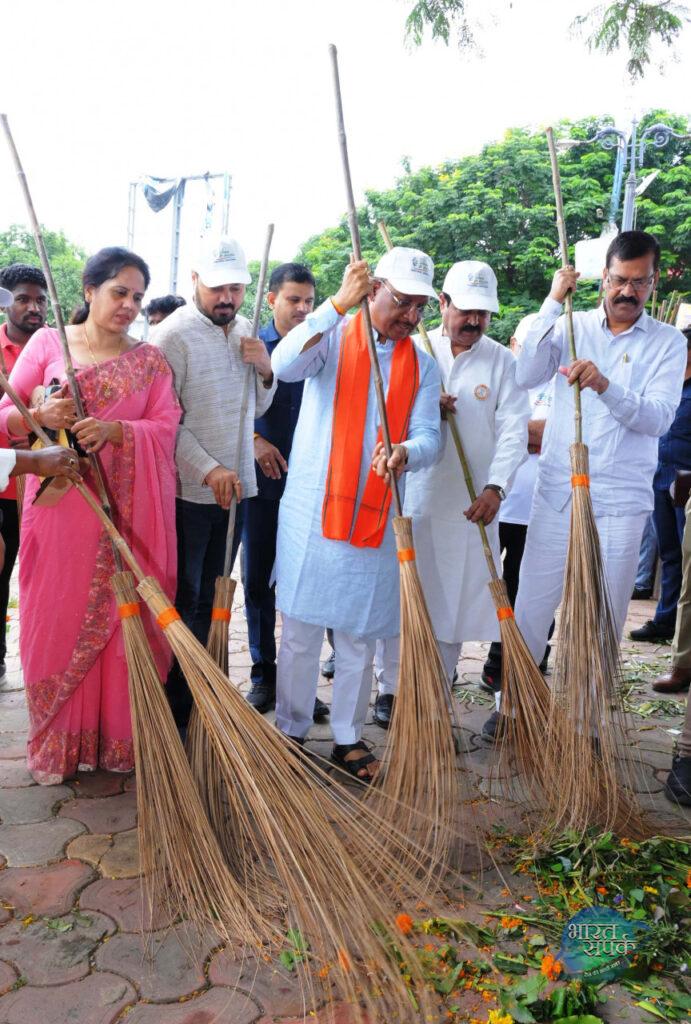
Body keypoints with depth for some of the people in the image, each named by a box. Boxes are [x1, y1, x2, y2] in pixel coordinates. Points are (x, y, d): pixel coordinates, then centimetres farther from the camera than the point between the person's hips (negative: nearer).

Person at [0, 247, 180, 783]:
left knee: (125, 617, 3)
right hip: (59, 503, 0)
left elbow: (165, 427, -2)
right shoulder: (47, 342, 6)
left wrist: (113, 429, -19)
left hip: (128, 512, 1)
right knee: (57, 618, 4)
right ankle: (56, 743, 20)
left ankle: (122, 739, 19)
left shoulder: (150, 359, 8)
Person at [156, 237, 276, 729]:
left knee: (211, 599, 14)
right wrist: (209, 469, -20)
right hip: (187, 490, -6)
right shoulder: (174, 333, -11)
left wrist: (264, 370, -3)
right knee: (181, 598, 3)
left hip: (235, 486, 7)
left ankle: (196, 699, 26)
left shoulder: (247, 331, 10)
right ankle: (172, 710, 15)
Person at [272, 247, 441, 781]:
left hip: (375, 517, 3)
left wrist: (406, 453, -23)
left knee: (360, 635, 9)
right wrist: (339, 303, -26)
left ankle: (348, 738, 23)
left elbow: (428, 435, 0)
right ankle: (292, 731, 20)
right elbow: (284, 365, -20)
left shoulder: (422, 365, 11)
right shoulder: (333, 336, 1)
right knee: (301, 631, 4)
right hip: (312, 509, -3)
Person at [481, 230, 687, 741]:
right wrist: (553, 301, -13)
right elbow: (527, 376, -11)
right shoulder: (571, 327, 5)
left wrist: (605, 386, -28)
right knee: (532, 603, 6)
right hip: (557, 493, 1)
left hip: (620, 502, -1)